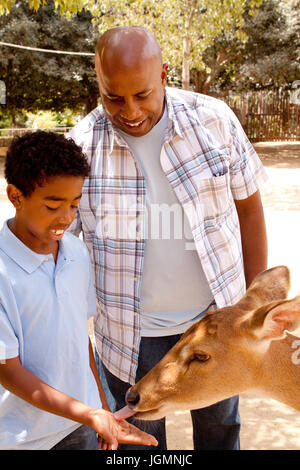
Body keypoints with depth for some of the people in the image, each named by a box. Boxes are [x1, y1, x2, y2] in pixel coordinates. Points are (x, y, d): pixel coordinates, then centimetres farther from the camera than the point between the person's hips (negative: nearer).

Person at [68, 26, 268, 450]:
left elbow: (249, 206, 1)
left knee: (220, 429, 24)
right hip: (133, 335, -1)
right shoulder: (80, 147, -13)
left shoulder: (214, 120, -10)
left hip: (217, 319, 2)